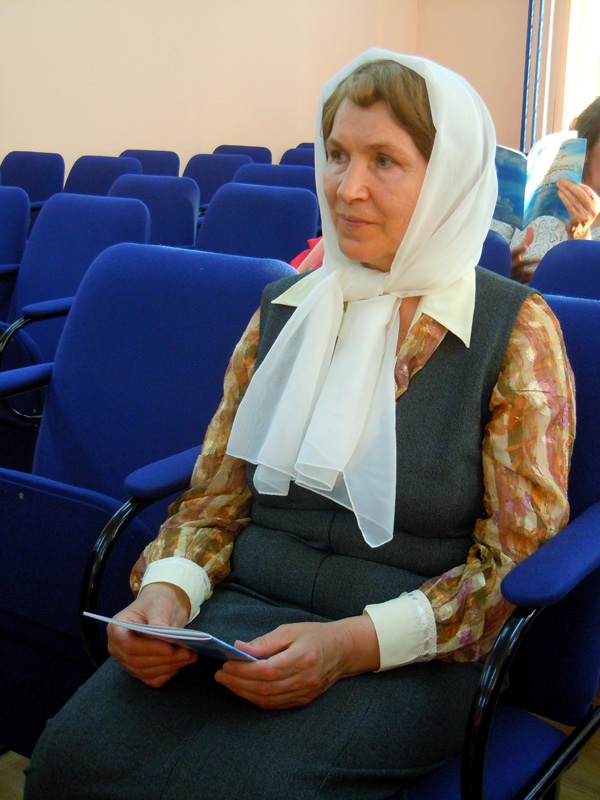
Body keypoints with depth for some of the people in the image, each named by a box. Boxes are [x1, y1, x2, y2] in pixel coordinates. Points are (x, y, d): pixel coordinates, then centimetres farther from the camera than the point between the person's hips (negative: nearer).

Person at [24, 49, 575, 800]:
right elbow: (215, 497, 12)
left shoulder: (518, 330, -3)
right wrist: (168, 590, -10)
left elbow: (521, 559, -5)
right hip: (242, 614, 4)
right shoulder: (285, 308, 10)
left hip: (410, 652, -3)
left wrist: (354, 643, -19)